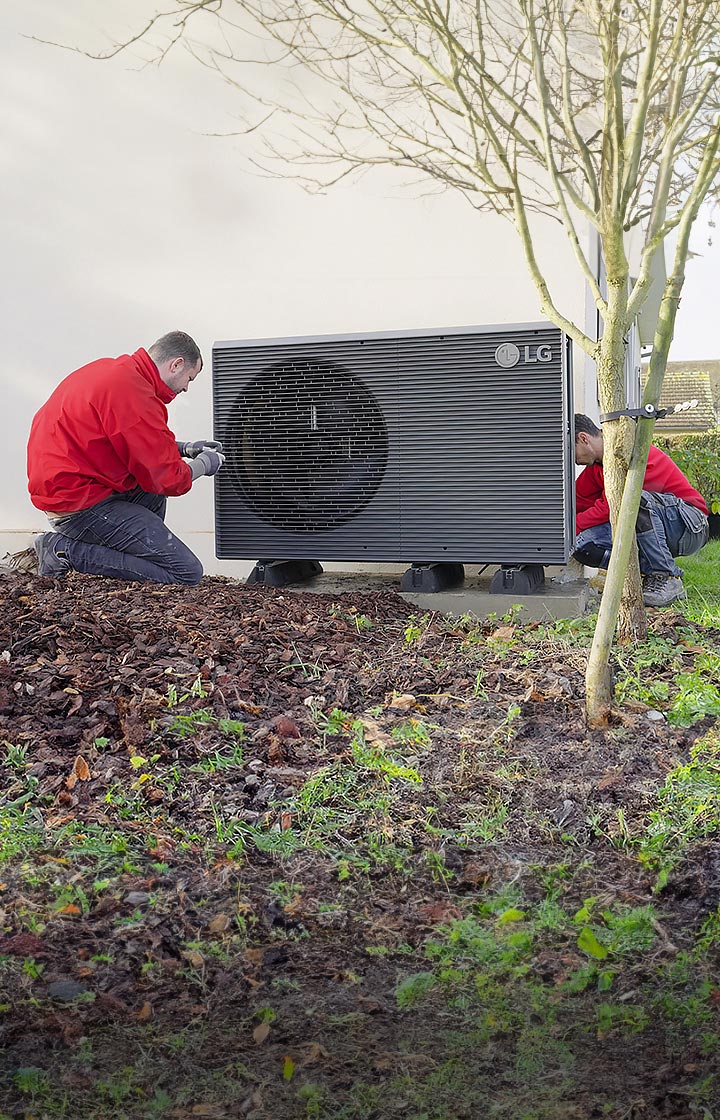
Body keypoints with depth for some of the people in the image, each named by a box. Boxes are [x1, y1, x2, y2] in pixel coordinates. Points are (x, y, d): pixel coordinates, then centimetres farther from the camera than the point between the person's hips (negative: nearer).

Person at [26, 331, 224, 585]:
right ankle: (68, 551, -9)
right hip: (81, 504, -11)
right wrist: (204, 464, 6)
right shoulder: (135, 395, -19)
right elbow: (169, 480, -13)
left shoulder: (110, 369, 12)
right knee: (188, 573, -13)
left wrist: (184, 448, 21)